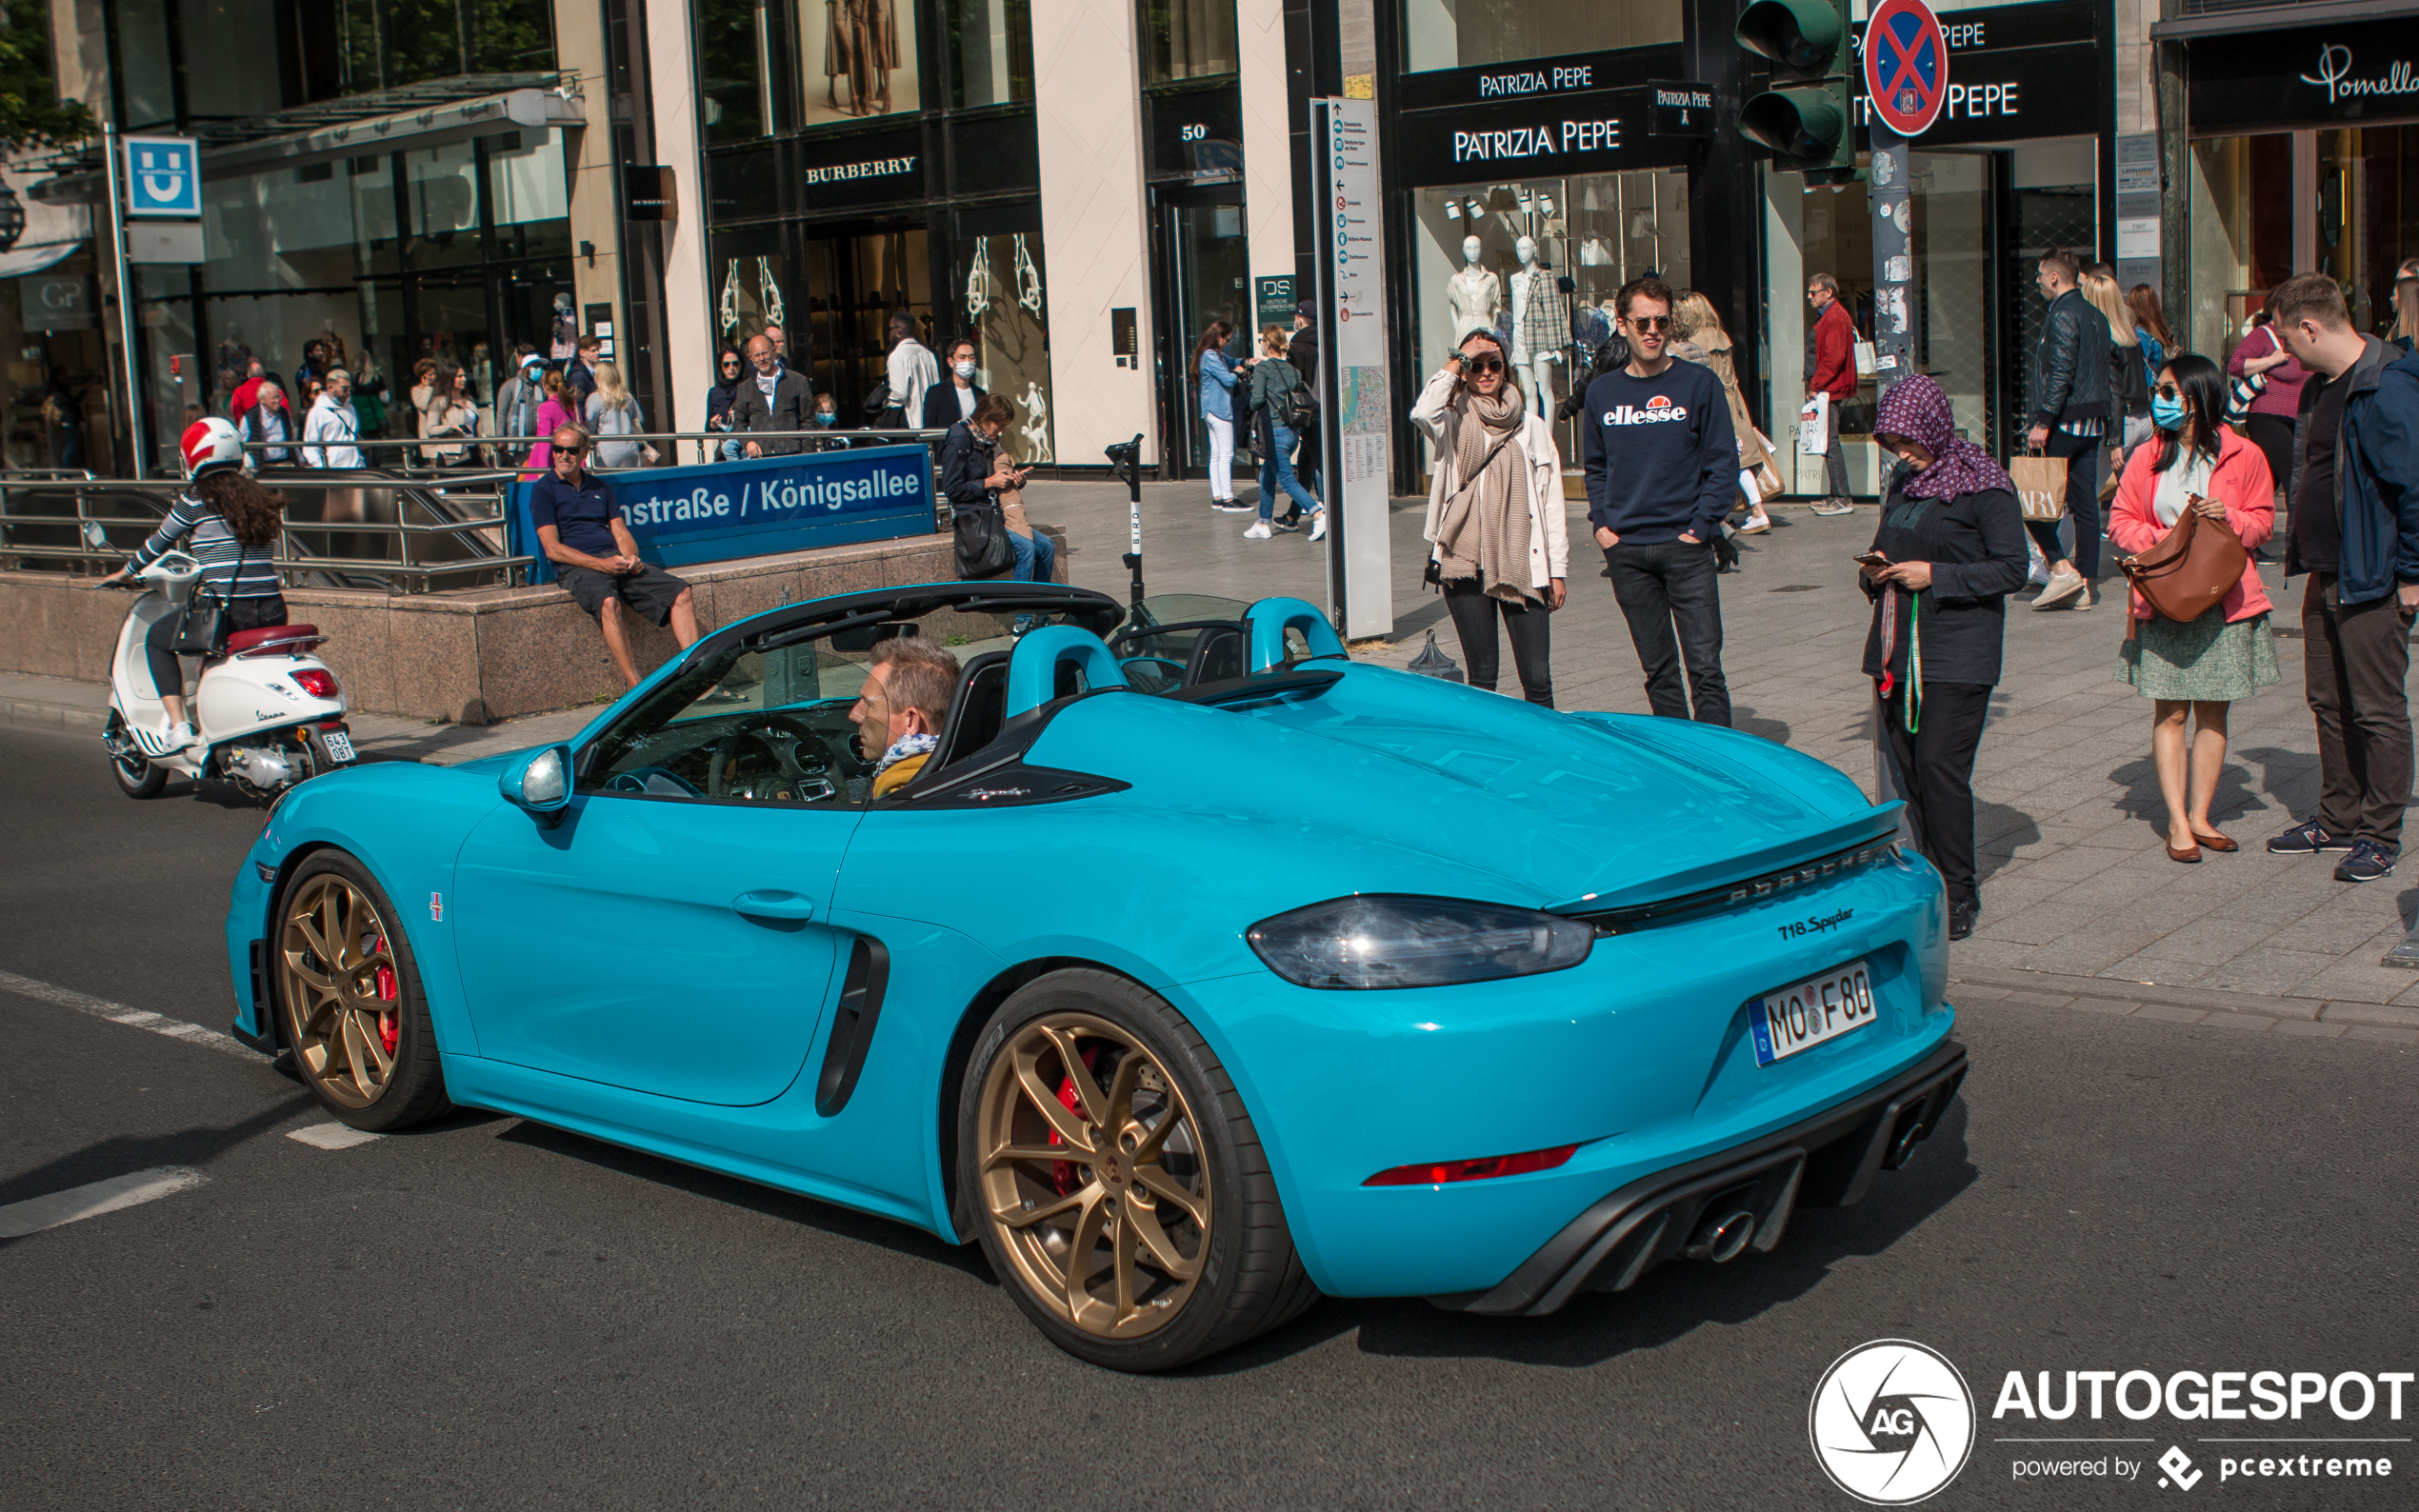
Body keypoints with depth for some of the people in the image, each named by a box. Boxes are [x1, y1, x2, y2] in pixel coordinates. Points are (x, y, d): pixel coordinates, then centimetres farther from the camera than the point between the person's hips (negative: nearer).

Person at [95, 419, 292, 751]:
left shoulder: (196, 500, -1)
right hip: (272, 611, 5)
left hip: (224, 611, -5)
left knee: (157, 639, 20)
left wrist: (124, 574, 29)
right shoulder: (262, 499, 13)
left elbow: (160, 542, 11)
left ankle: (178, 726, 6)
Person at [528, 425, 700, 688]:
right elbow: (552, 548, -4)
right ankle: (635, 686, -40)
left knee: (680, 591, -15)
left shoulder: (600, 487, 24)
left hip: (615, 559, 6)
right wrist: (599, 564, -16)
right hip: (577, 566, -5)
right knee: (609, 602, -38)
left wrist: (631, 558, -6)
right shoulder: (543, 490, 7)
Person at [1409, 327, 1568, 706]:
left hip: (1524, 565, 2)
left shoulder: (1533, 427, 13)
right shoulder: (1455, 424, 6)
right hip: (1466, 563, -1)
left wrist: (1558, 570, 8)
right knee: (1482, 674, 2)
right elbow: (1423, 414, -20)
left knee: (1538, 678, -3)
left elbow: (1552, 504, 13)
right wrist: (1458, 360, -9)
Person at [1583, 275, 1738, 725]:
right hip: (1625, 551, 3)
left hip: (1685, 548, -3)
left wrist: (1700, 527, -9)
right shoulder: (1602, 391, 9)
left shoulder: (1698, 384, 0)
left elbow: (1723, 463, -1)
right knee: (1658, 670, 9)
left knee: (1705, 666, -6)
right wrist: (1600, 523, 6)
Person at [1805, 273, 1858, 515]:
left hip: (1830, 391, -11)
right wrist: (1813, 385, 16)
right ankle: (1836, 495, 17)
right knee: (1828, 443, 12)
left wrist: (1815, 385, -17)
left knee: (1830, 443, -11)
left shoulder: (1836, 317, -13)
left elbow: (1834, 357, -21)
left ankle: (1842, 499, -11)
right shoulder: (1825, 316, 20)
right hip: (1824, 391, 11)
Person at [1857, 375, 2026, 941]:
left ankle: (1959, 893, 0)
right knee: (1899, 764, 4)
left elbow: (2013, 569, -9)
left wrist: (1936, 576, -17)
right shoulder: (1901, 483, 14)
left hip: (1959, 653, -7)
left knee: (1939, 763, -11)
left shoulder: (1984, 485, -7)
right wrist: (1876, 571, 2)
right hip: (1897, 648, 7)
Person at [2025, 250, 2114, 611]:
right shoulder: (2096, 316, 16)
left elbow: (2060, 373, -21)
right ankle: (2087, 584, 8)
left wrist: (2043, 421, -20)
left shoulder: (2062, 314, -12)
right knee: (2085, 503, 8)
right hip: (2092, 423, 9)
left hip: (2065, 422, -9)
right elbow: (2103, 375, 19)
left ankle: (2061, 567, -10)